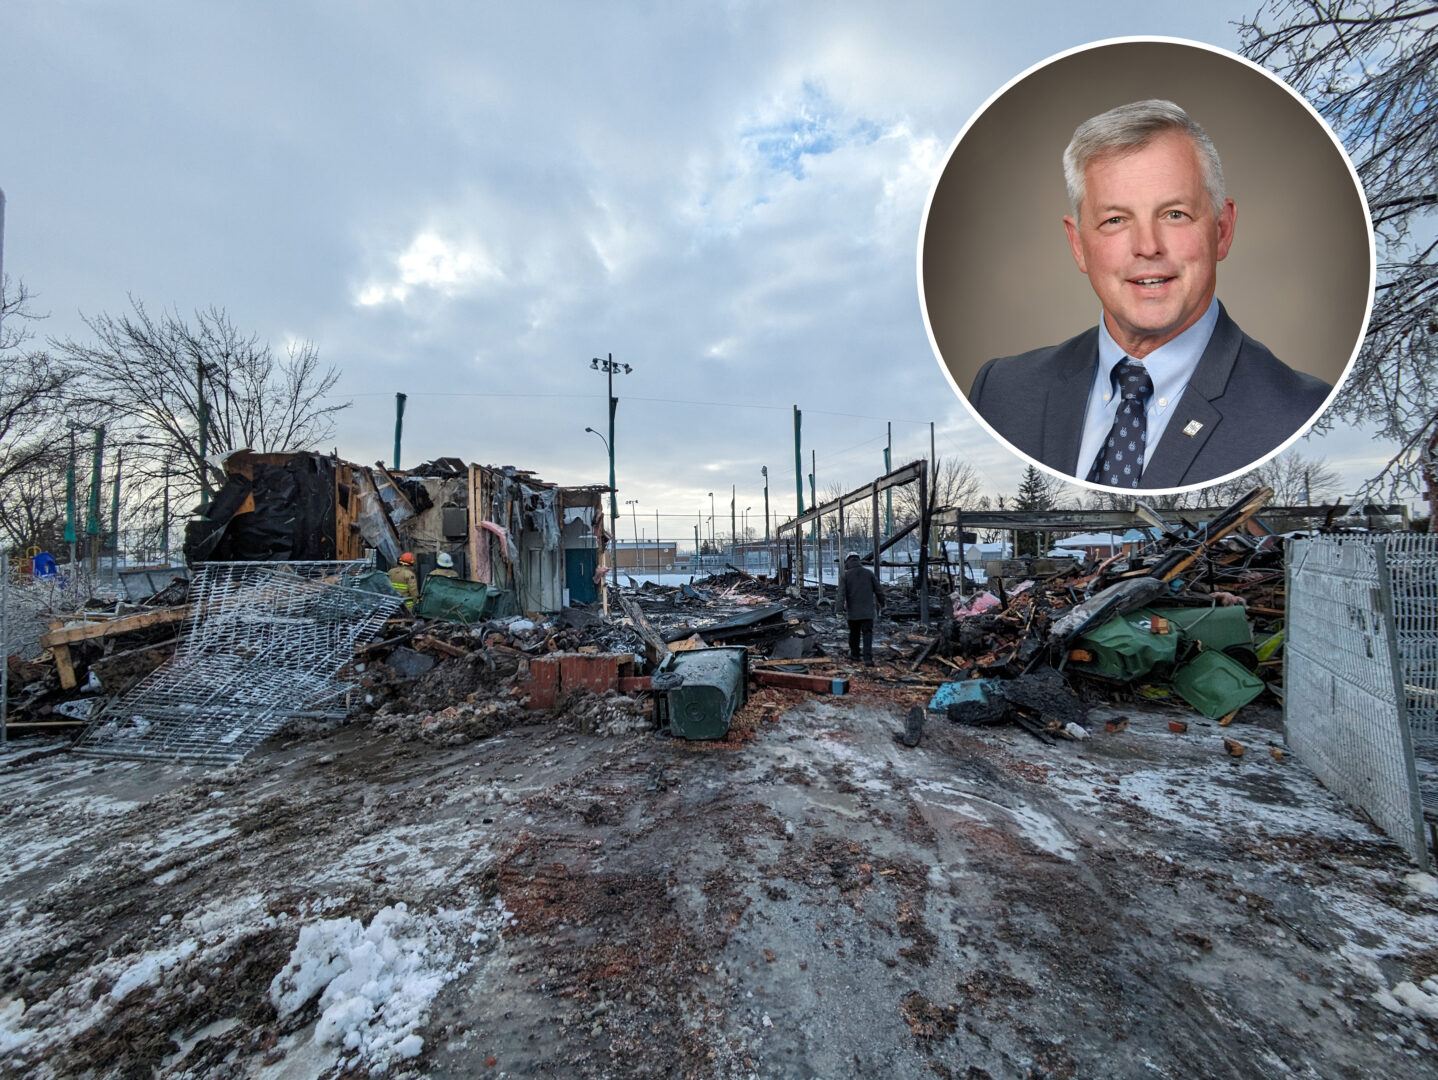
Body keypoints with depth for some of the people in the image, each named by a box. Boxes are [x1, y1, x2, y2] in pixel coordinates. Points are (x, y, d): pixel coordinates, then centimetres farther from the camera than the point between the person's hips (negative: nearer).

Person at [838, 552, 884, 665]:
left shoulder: (844, 575, -1)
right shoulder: (869, 572, 4)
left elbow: (842, 593, -11)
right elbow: (878, 590, 7)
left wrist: (841, 608, -14)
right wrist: (882, 603, 20)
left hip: (853, 611, 0)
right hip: (868, 610, 0)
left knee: (854, 633, 15)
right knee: (867, 633, -1)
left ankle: (854, 654, 28)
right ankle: (868, 658, -11)